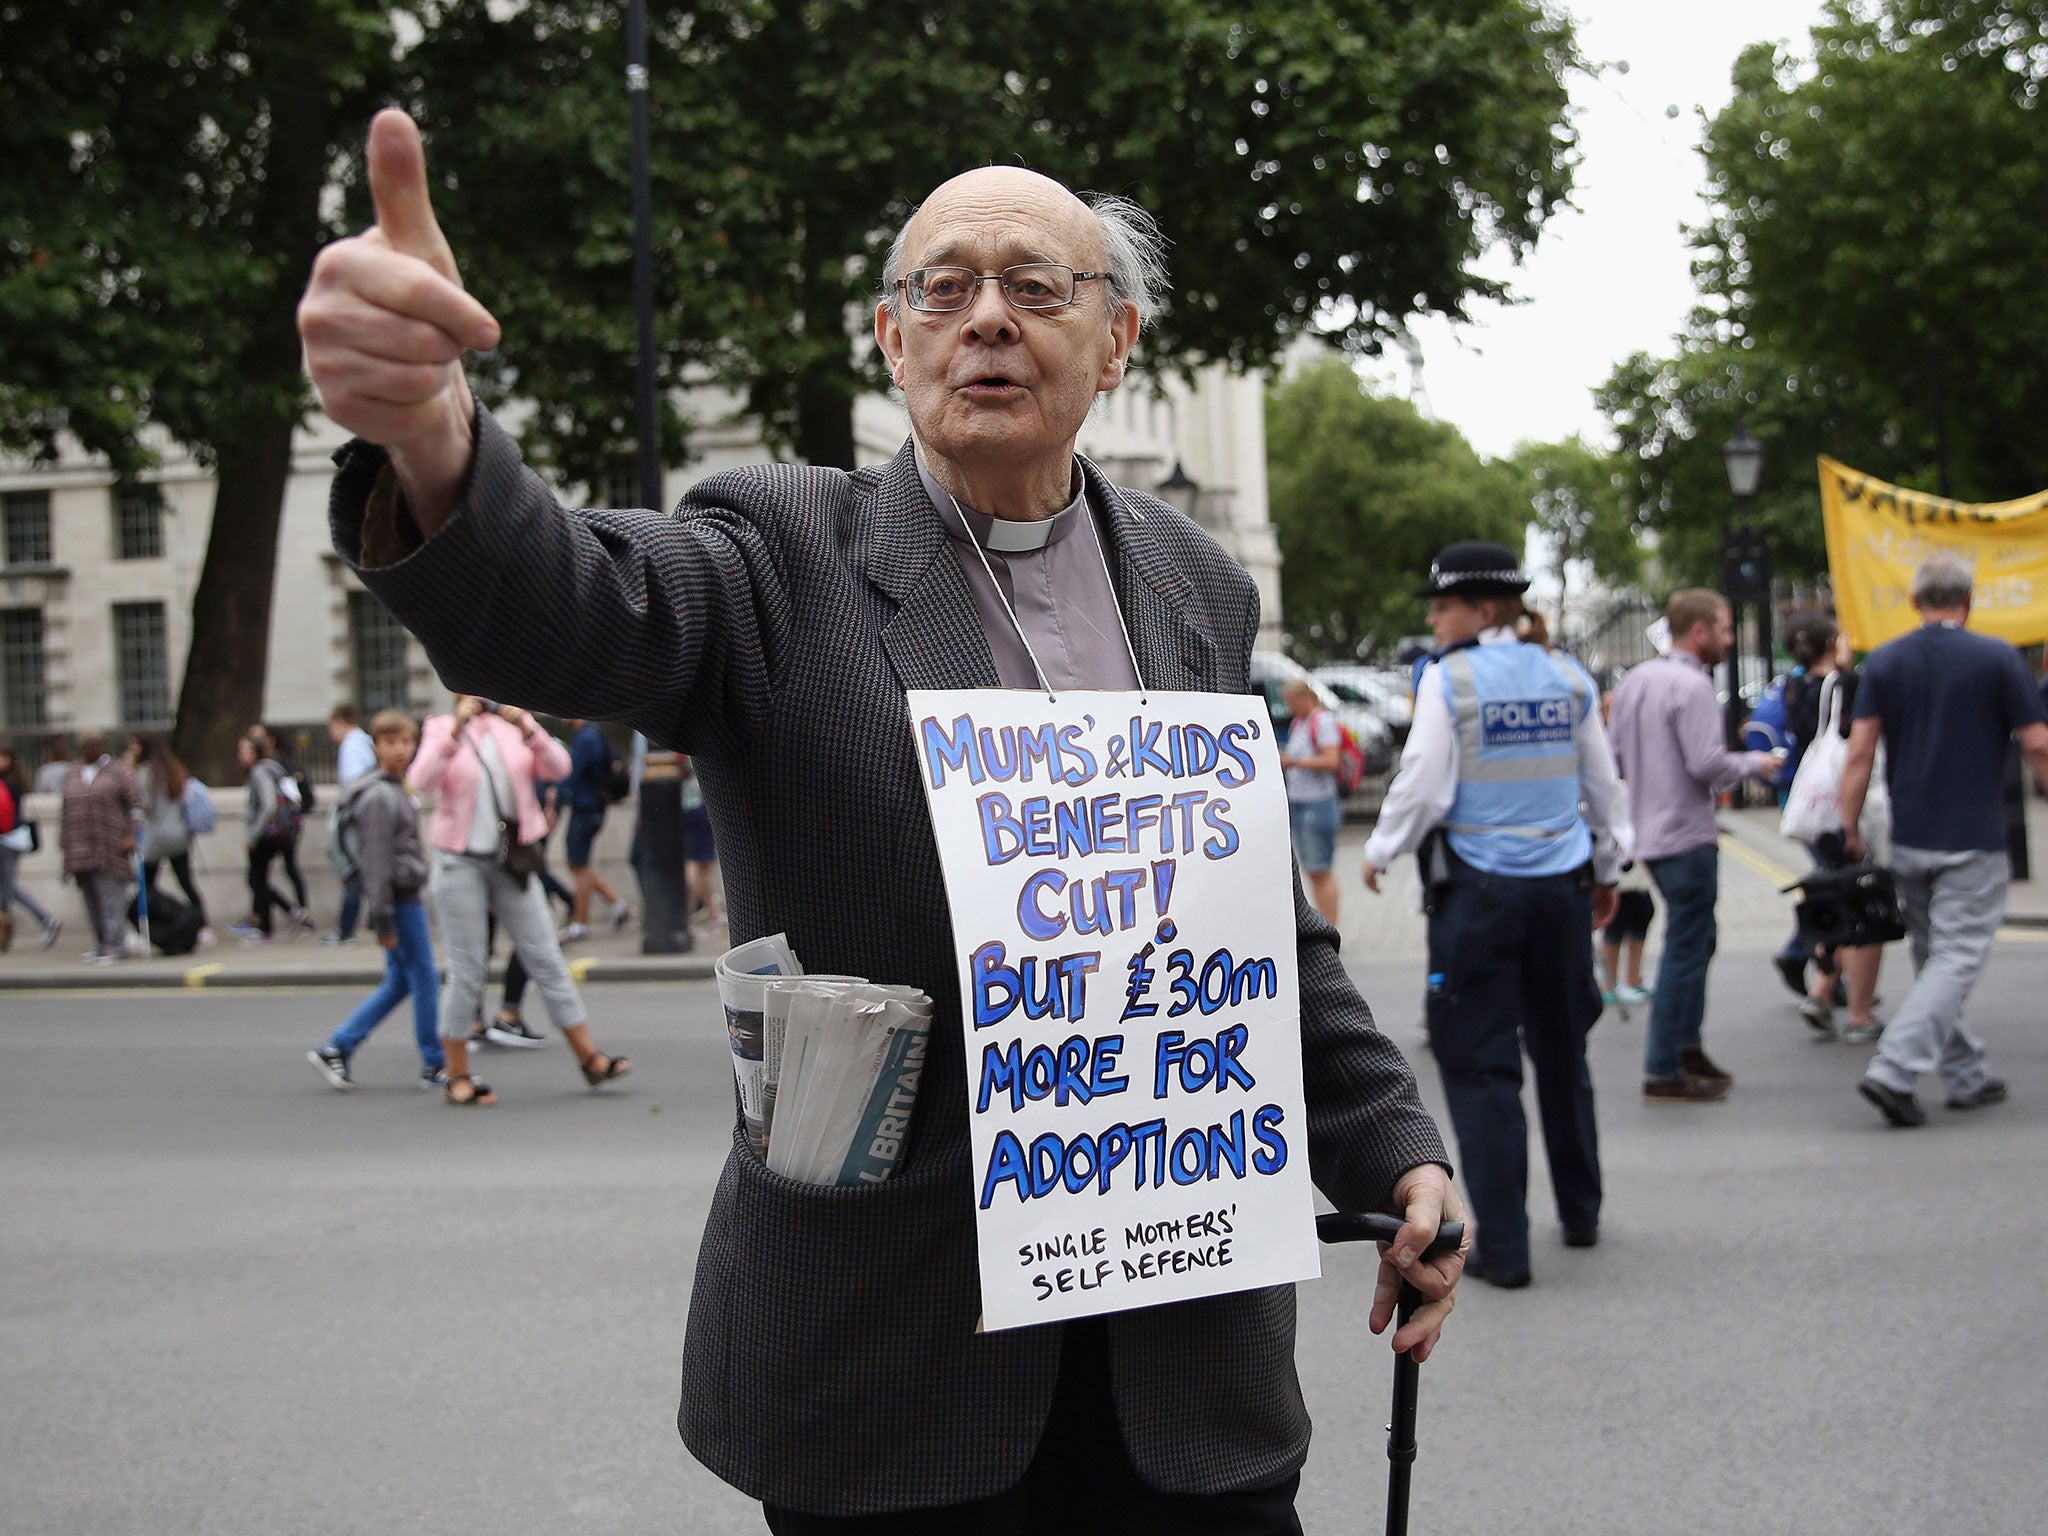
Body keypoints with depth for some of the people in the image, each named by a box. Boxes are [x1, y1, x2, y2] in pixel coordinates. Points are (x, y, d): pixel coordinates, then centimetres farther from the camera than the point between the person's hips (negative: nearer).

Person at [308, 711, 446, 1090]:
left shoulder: (396, 790, 16)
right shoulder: (379, 796, -15)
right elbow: (376, 860, -18)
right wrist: (382, 919, -19)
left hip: (406, 896, 10)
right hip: (400, 899, -10)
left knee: (398, 983, 12)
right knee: (425, 979, -1)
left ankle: (336, 1048, 12)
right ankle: (435, 1065, 8)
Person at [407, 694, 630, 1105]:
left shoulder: (512, 727, 8)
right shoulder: (441, 729, 1)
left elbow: (558, 767, -6)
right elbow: (421, 781, -17)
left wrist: (525, 726, -19)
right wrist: (457, 728, -24)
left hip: (512, 862, 3)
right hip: (461, 862, -3)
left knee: (546, 957, 2)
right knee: (467, 969, 0)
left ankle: (589, 1058, 5)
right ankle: (457, 1077, 10)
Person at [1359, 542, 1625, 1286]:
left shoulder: (1448, 679, -9)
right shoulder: (1569, 679, 6)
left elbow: (1423, 786, -11)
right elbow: (1604, 786, 13)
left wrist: (1379, 852, 5)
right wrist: (1605, 870, 26)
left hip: (1478, 890, -5)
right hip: (1561, 884, 5)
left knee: (1482, 1064, 1)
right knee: (1562, 1052, 19)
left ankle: (1503, 1247, 0)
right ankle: (1580, 1215, 31)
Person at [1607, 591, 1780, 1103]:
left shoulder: (1635, 680, 11)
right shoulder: (1692, 686, -17)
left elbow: (1617, 755, 16)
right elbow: (1707, 764, -23)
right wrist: (1752, 764, -6)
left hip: (1648, 830, 9)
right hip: (1687, 835, -9)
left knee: (1694, 940, 21)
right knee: (1686, 950, -4)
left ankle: (1687, 1046, 25)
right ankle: (1664, 1073, -1)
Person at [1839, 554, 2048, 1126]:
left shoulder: (1883, 661, 3)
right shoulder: (1997, 659, -6)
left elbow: (1860, 751, -3)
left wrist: (1850, 830, 2)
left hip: (1909, 842, 4)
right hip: (1973, 843, -4)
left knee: (1934, 960, 16)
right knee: (1956, 960, -4)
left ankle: (1965, 1078, 21)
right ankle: (1892, 1071, -17)